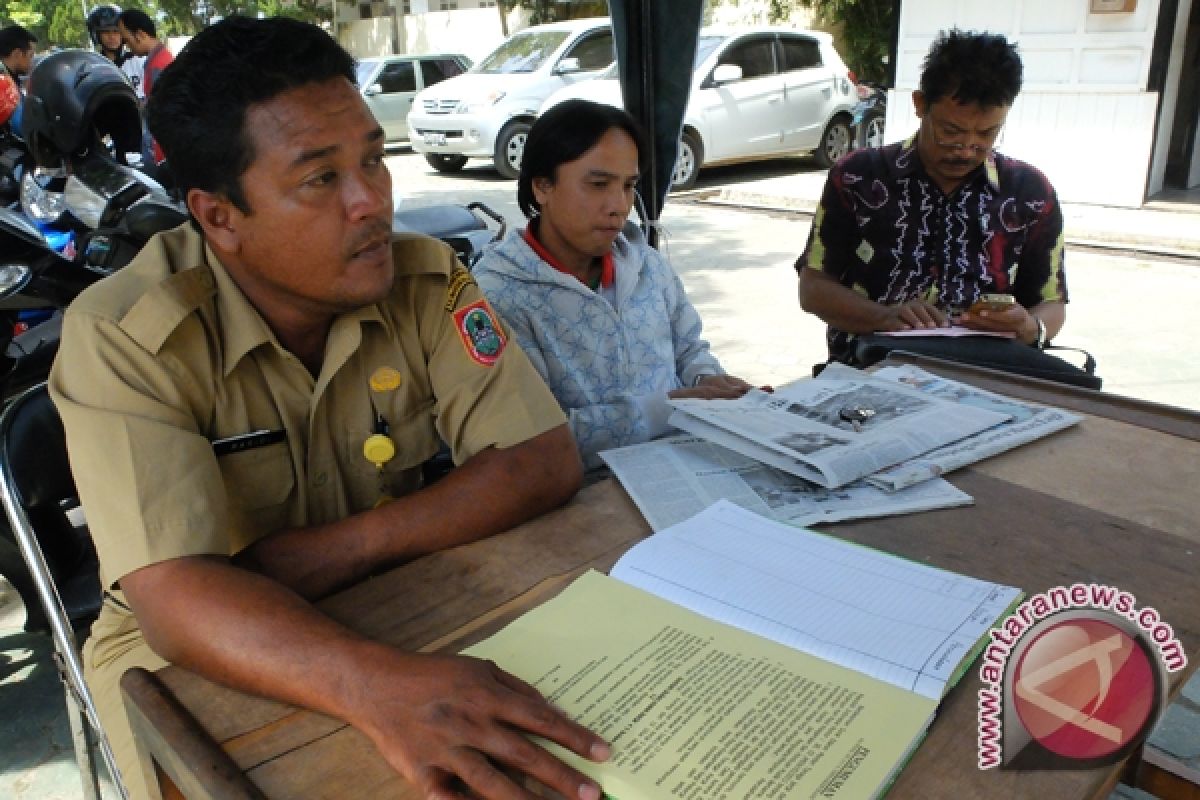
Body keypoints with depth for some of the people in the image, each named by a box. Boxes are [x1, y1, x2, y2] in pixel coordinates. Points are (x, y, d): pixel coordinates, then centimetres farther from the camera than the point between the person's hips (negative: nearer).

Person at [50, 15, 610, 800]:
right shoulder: (122, 336, -20)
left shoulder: (427, 279, -12)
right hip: (188, 656, -1)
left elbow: (546, 463, -17)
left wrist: (335, 549, -25)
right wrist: (378, 684, -47)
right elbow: (174, 597, -29)